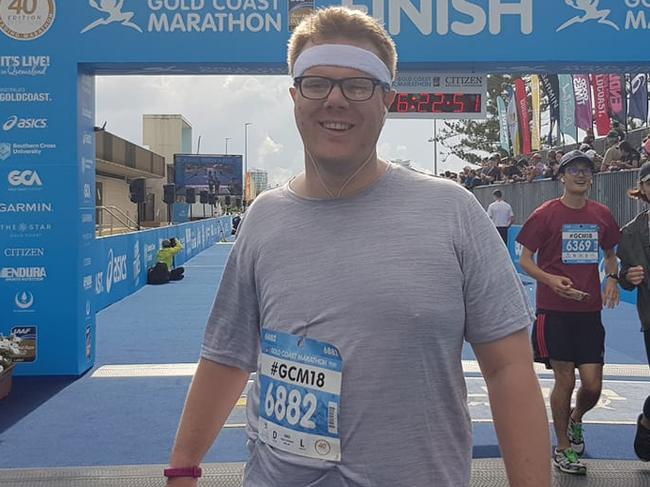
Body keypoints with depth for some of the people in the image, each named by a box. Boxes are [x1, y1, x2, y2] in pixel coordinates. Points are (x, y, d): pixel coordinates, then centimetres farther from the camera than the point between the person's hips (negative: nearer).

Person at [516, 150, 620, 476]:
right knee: (565, 380, 0)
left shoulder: (602, 215, 8)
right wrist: (550, 279, -19)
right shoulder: (545, 214, -4)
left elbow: (610, 255, 21)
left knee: (592, 385, 1)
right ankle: (563, 448, 20)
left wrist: (612, 279, 0)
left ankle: (575, 419, 37)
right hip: (554, 310, -3)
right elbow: (524, 259, -1)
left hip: (589, 310, 3)